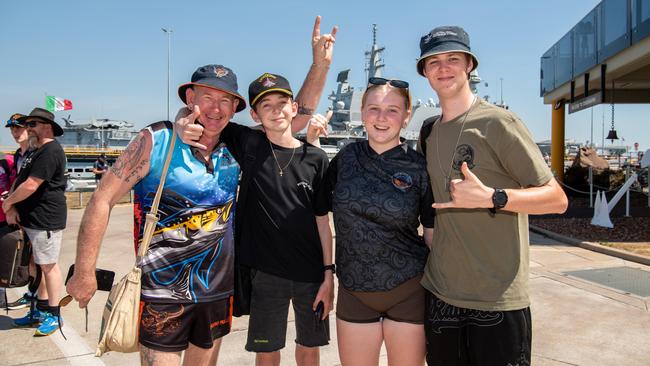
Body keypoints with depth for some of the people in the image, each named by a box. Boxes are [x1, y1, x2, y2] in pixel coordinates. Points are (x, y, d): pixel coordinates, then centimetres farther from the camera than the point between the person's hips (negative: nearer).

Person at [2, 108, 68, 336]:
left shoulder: (51, 151, -16)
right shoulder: (36, 152, 17)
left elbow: (30, 186, -20)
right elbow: (19, 181, 14)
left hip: (45, 220, -10)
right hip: (30, 220, 10)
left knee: (48, 266, -2)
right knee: (38, 266, 15)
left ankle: (54, 315, 9)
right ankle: (41, 311, 26)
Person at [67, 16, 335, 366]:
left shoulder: (236, 148, 1)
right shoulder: (157, 140, -11)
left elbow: (297, 117, 5)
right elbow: (102, 200, -9)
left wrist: (320, 65, -3)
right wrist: (84, 273, -11)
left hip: (217, 291, 5)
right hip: (163, 294, -5)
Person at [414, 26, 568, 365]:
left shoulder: (498, 122, -9)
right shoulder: (428, 133, 9)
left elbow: (557, 199, -10)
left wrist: (490, 197, -23)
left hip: (498, 300, -5)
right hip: (439, 293, 6)